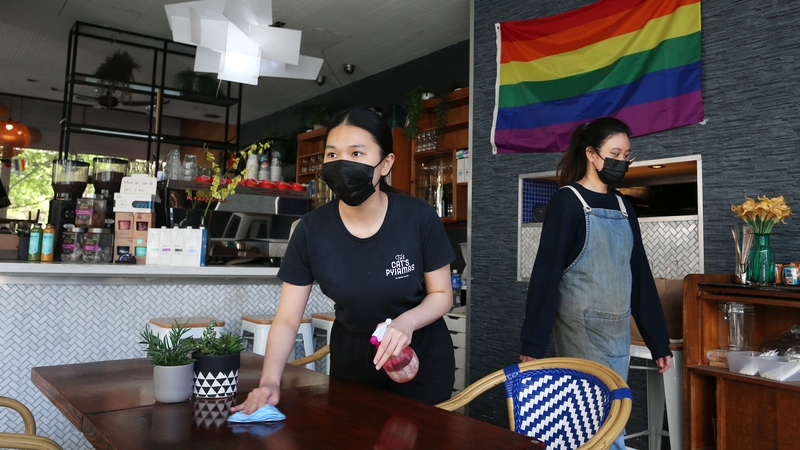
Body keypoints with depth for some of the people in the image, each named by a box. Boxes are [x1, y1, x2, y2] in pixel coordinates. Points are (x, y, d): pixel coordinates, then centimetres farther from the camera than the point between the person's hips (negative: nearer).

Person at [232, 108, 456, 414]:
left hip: (420, 356, -2)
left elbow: (442, 293, -10)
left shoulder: (420, 218, -21)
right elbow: (287, 318, -13)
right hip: (351, 356, 2)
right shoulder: (311, 229, -17)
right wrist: (270, 380, -29)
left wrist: (407, 322, -30)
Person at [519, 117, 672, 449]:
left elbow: (640, 277, 14)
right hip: (581, 327, -7)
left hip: (619, 332, 7)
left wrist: (659, 342, 12)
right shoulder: (567, 201, -8)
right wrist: (533, 343, -17)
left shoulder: (623, 208, 13)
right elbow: (546, 273, -13)